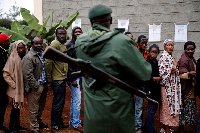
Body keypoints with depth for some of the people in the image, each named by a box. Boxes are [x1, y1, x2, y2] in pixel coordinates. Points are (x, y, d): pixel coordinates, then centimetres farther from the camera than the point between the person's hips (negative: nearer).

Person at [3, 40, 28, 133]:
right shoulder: (12, 59, -15)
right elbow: (5, 74, -15)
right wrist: (13, 85, -14)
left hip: (22, 87, 5)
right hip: (15, 88, -5)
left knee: (18, 107, 16)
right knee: (15, 108, 2)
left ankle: (17, 125, 29)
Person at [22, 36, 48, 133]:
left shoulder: (42, 54, 7)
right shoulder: (28, 57, -15)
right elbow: (28, 74, -19)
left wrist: (46, 82, 10)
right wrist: (36, 86, -16)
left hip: (43, 85, 8)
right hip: (35, 87, -7)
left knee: (41, 106, 22)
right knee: (34, 109, 3)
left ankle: (38, 121, 42)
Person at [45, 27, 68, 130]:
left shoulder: (63, 44, 12)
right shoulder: (55, 44, -17)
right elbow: (48, 61, -22)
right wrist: (48, 76, -17)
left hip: (63, 77, 9)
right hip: (57, 79, -9)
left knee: (61, 102, 18)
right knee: (58, 102, 2)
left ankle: (59, 122, 32)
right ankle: (54, 124, 16)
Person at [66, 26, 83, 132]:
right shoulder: (70, 46, -9)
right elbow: (68, 63, -13)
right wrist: (72, 79, -15)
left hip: (80, 76, 7)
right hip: (73, 76, -7)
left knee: (74, 99, 14)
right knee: (77, 100, -4)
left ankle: (72, 121, 24)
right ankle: (76, 123, 7)